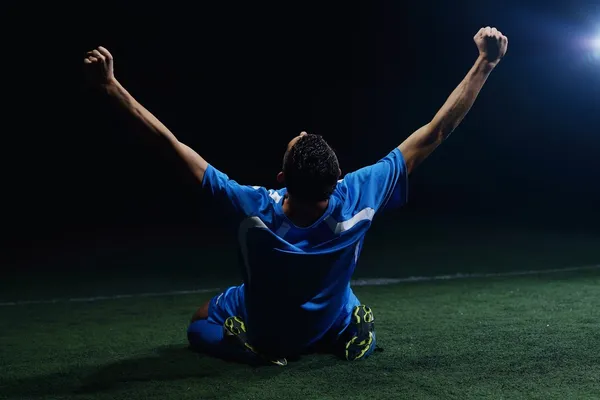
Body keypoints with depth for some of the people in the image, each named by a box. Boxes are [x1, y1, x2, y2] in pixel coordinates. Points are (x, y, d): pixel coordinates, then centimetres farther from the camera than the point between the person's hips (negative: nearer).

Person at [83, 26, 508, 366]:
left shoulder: (254, 206, -37)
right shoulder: (357, 197, -34)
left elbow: (172, 144, -32)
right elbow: (436, 132, -29)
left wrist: (111, 85, -26)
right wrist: (486, 62, -24)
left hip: (260, 334, -3)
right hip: (336, 329, 3)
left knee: (199, 322, 28)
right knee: (364, 341, 39)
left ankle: (265, 352, 1)